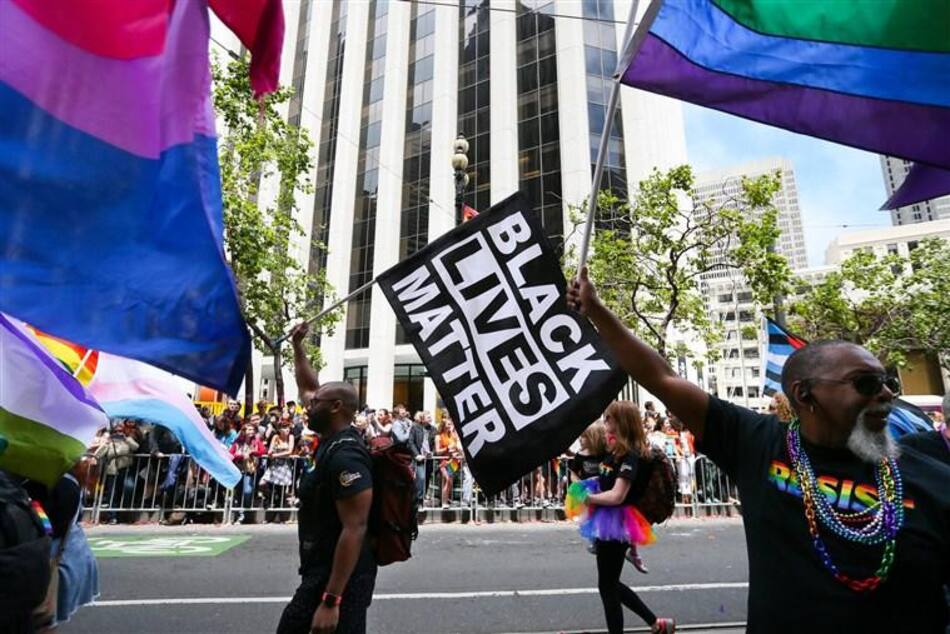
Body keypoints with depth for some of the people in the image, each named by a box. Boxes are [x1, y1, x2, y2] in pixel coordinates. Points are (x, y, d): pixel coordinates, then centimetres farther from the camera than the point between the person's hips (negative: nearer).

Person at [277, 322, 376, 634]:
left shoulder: (345, 456, -25)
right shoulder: (331, 441, 4)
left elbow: (355, 529, -28)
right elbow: (307, 388, 17)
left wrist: (331, 600, -27)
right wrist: (297, 346, 18)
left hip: (340, 578, -10)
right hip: (321, 573, 10)